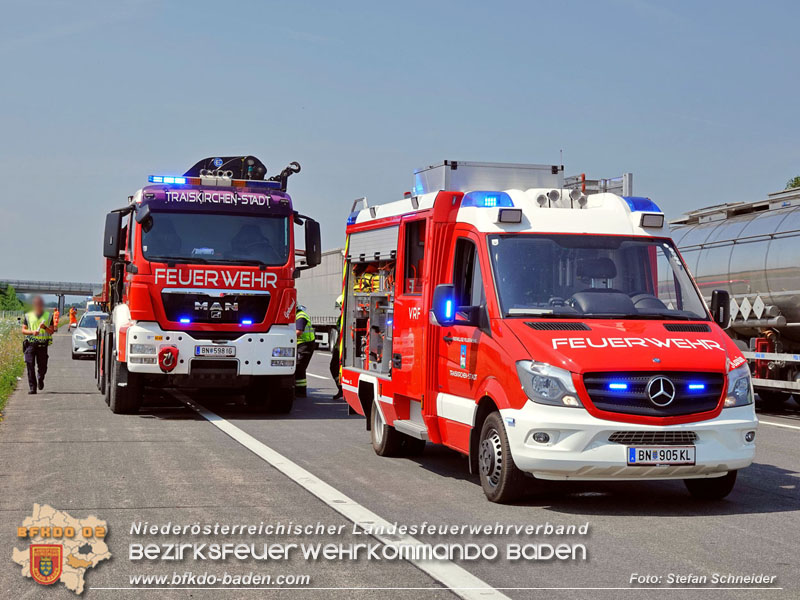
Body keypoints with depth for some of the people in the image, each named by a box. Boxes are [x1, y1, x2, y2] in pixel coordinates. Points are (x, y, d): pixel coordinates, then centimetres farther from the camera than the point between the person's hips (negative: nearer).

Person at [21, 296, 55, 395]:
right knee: (30, 365, -10)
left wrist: (44, 327, -15)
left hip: (43, 344, 0)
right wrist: (32, 332, -12)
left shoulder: (48, 316, 9)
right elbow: (23, 330, 7)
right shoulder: (28, 316, 10)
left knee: (42, 367, 1)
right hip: (30, 343, 0)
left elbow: (51, 331, 5)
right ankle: (32, 387, -8)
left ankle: (40, 379, 34)